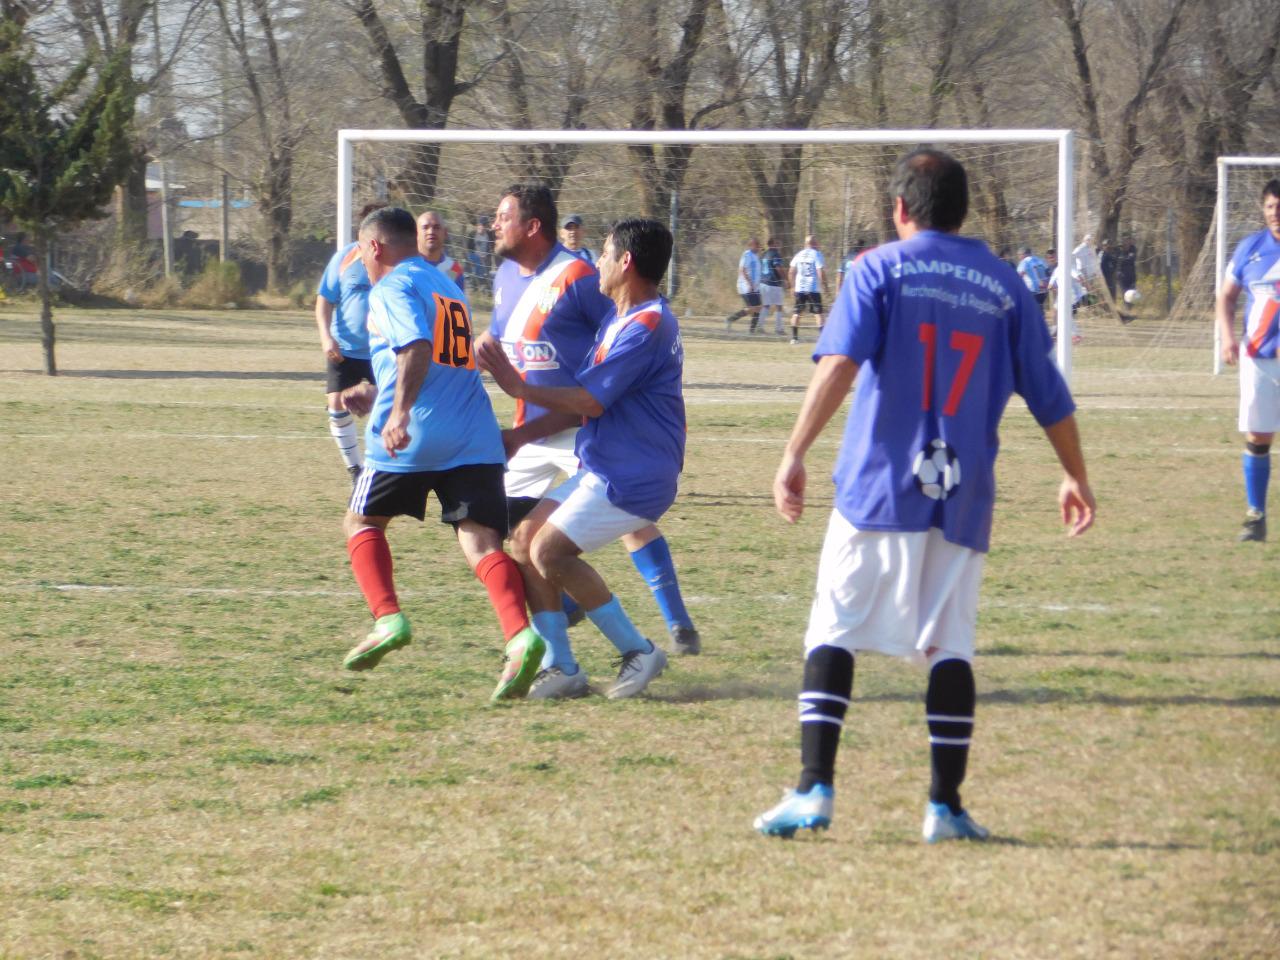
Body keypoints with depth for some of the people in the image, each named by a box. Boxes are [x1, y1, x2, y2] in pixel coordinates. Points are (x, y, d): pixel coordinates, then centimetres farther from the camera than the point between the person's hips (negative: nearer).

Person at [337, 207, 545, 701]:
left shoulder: (392, 288, 0)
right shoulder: (447, 287, 26)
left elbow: (417, 348, -19)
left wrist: (399, 411, -28)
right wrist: (378, 393, 43)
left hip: (411, 437, -6)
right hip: (474, 438, 6)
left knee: (362, 522, 16)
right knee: (481, 541, -6)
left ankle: (388, 619, 0)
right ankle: (520, 637, -28)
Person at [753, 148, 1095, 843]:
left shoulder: (881, 270, 1)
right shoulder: (1004, 285, 10)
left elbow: (839, 364, -13)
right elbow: (1049, 396, 12)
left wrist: (795, 454, -18)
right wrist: (1076, 478, 26)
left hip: (879, 489, -2)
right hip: (963, 498, 3)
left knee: (833, 634, 2)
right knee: (950, 646, 8)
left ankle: (815, 791, -7)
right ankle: (946, 806, 4)